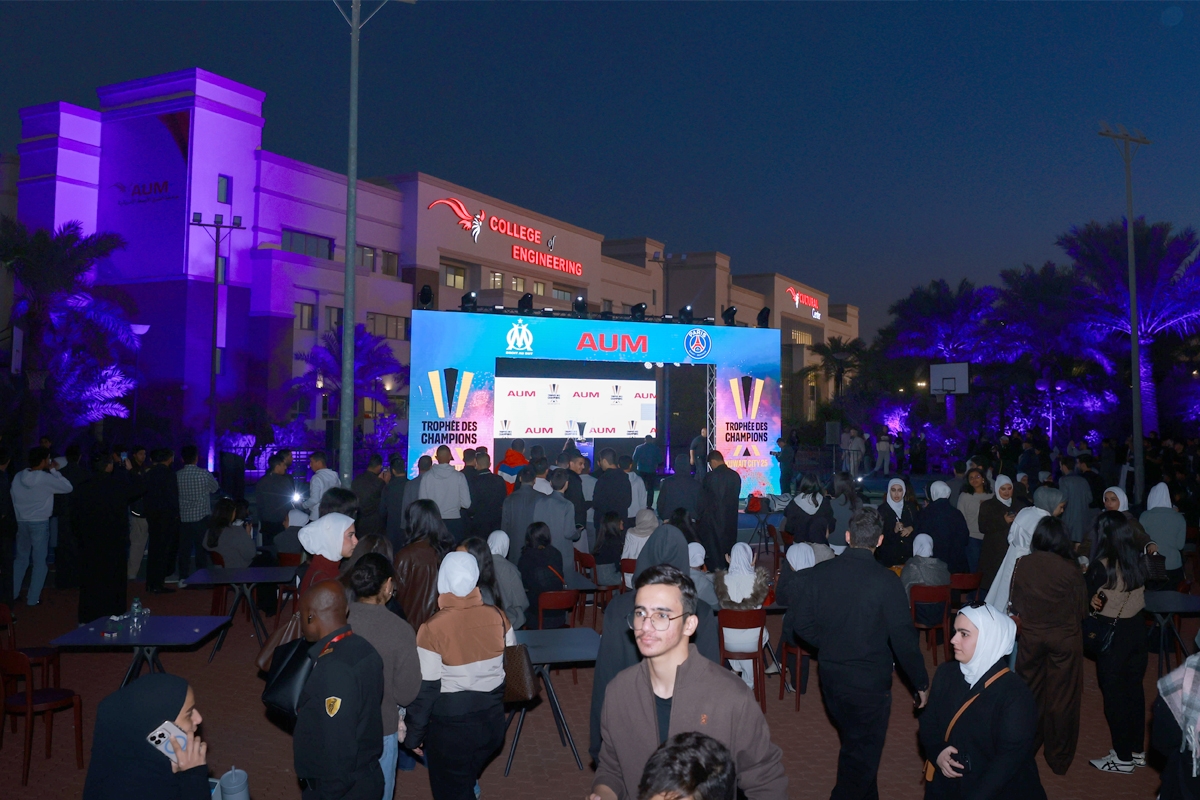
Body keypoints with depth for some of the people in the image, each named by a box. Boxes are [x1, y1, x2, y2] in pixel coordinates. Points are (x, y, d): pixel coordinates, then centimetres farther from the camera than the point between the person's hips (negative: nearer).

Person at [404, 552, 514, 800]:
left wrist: (414, 735, -3)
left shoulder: (433, 628, -20)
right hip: (492, 721, 4)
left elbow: (425, 689, -16)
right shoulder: (497, 617, -8)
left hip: (450, 726, -4)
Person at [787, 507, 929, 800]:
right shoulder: (886, 581, -20)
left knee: (854, 745, 26)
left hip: (831, 678, 5)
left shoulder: (818, 573, -7)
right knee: (863, 755, 14)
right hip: (871, 683, -5)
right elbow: (904, 638, -17)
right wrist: (921, 683, -4)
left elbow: (799, 623, -3)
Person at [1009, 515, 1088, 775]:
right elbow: (1081, 610, -6)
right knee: (1061, 697, 11)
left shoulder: (1022, 565, -11)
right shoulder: (1070, 570, -18)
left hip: (1030, 637, 2)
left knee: (1030, 693, 19)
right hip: (1065, 639, -2)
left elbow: (1015, 604, 1)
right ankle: (1059, 758, 24)